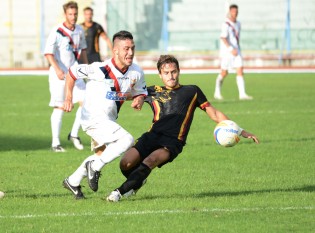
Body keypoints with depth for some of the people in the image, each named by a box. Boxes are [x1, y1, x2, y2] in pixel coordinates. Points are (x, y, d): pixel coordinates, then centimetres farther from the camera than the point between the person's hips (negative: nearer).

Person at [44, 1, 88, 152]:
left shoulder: (79, 30, 7)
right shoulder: (57, 32, -12)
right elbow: (48, 53, -16)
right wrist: (57, 69, -27)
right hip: (59, 74, -5)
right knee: (59, 107, -4)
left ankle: (74, 134, 10)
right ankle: (55, 143, 3)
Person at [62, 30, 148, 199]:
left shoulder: (136, 73, -5)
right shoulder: (100, 69, -22)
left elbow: (140, 92, 12)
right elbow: (72, 72, -10)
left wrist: (139, 100, -12)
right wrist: (68, 98, -14)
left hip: (109, 120, 9)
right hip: (94, 119, -9)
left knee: (101, 154, 24)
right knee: (127, 140, -24)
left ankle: (72, 182, 43)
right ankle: (94, 167, -9)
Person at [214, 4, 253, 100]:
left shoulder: (238, 24, 11)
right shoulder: (226, 24, -13)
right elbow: (223, 38, -23)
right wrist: (231, 49, -32)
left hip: (236, 51, 6)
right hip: (226, 51, -6)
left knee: (240, 71, -7)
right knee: (224, 73, 3)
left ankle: (242, 94, -12)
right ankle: (217, 92, 23)